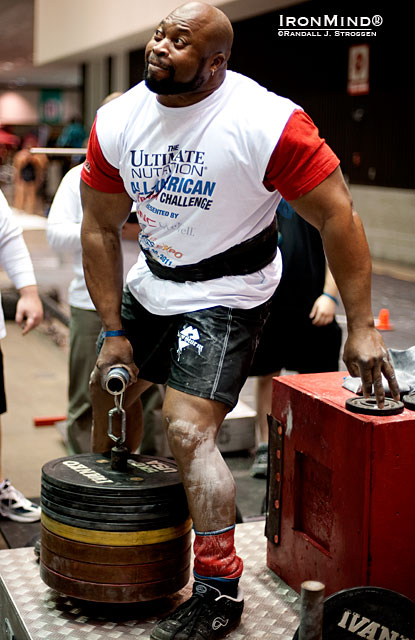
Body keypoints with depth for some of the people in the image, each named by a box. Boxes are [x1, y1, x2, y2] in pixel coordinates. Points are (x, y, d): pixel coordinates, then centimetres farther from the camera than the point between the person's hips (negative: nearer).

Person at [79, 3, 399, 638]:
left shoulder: (267, 122, -25)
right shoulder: (117, 121, -8)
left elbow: (337, 216, -21)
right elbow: (101, 228, 0)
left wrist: (361, 328, -22)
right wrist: (113, 331, -2)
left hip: (226, 296, -6)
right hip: (151, 283, 7)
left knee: (188, 432, -19)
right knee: (108, 388, 20)